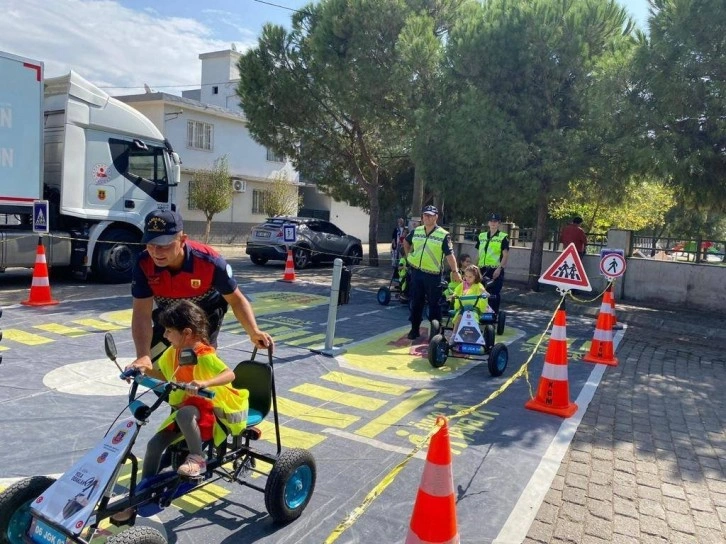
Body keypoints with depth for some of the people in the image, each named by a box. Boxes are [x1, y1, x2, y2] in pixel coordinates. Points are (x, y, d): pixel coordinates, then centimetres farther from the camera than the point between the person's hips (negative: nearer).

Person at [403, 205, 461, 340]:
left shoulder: (443, 235, -8)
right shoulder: (416, 231, 5)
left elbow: (449, 254, -12)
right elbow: (406, 242, 25)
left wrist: (455, 271, -19)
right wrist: (409, 255, 17)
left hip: (433, 275, -4)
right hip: (416, 272, 4)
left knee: (434, 303, 4)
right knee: (416, 302, 10)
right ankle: (415, 329, 20)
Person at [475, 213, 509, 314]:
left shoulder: (503, 237, 0)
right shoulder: (481, 236, 14)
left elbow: (505, 255, -5)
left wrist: (499, 268, -16)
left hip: (496, 270, -5)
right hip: (483, 269, 5)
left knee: (494, 295, -6)